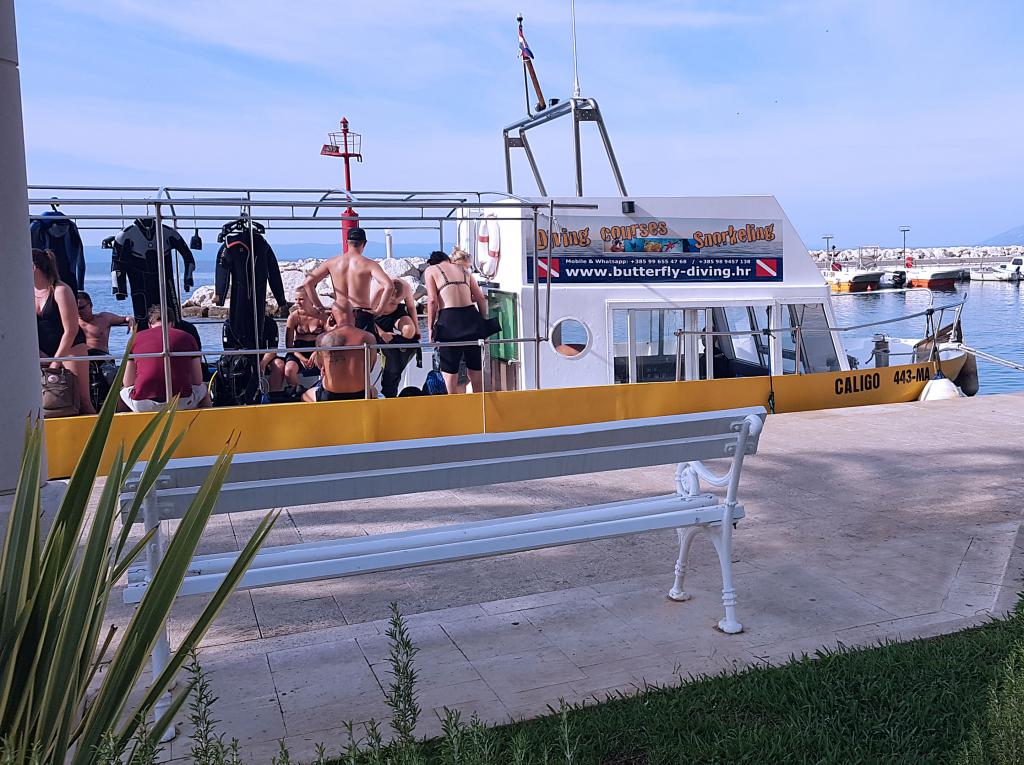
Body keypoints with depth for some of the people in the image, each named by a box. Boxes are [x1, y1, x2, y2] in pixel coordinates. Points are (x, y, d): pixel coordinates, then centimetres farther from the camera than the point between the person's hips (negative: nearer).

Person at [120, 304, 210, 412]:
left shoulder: (136, 338, 12)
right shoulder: (187, 337, 10)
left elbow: (127, 384, 14)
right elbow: (198, 381, 11)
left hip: (142, 406, 0)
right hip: (181, 403, 0)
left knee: (122, 392, 34)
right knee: (203, 389, 32)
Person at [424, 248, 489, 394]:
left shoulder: (430, 270, 11)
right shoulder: (463, 269, 22)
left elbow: (432, 300, -2)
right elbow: (481, 298, 14)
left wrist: (430, 327, 3)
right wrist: (483, 322, 19)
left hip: (449, 318, -4)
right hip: (472, 316, 4)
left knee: (449, 370, 7)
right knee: (475, 368, 13)